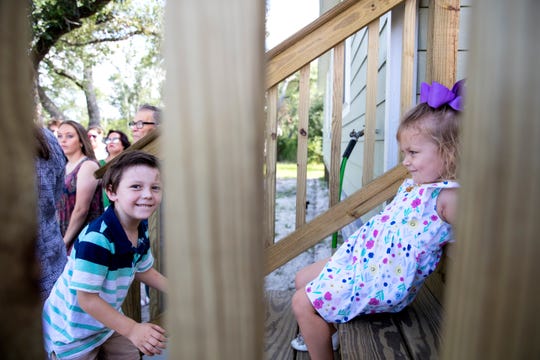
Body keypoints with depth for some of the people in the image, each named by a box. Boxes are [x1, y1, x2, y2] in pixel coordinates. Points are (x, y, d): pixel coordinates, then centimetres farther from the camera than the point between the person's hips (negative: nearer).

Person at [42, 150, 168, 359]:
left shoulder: (142, 228, -8)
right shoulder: (96, 238, -33)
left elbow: (144, 270, 8)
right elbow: (87, 298, -29)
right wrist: (132, 329, -29)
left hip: (108, 319, 7)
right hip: (71, 330, -7)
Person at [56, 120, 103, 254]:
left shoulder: (88, 165, -13)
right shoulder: (64, 166, 10)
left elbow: (81, 210, -17)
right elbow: (61, 205, 13)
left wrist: (65, 242, -11)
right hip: (64, 236, 6)